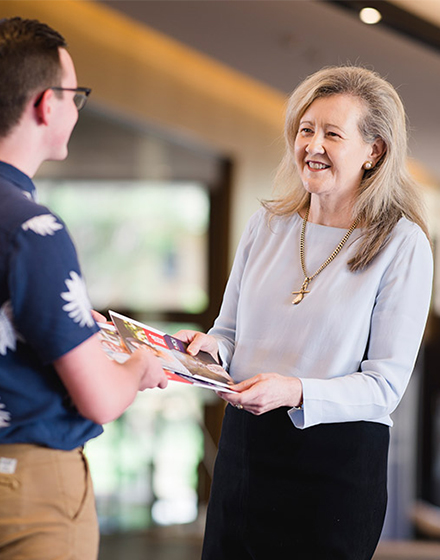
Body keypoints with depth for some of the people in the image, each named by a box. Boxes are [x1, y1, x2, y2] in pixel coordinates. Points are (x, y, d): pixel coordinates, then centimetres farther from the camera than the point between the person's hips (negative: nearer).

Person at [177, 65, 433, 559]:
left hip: (340, 462, -4)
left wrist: (296, 392, -26)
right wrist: (209, 346, -8)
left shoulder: (402, 244, -8)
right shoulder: (267, 225, 7)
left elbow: (385, 384, -12)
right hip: (243, 444, 4)